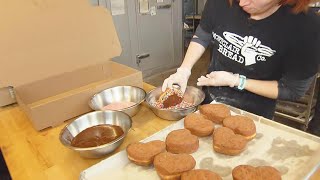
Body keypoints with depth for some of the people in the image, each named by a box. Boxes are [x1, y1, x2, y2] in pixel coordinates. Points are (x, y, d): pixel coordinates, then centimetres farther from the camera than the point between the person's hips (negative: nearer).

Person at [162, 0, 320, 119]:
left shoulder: (305, 28, -24)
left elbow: (293, 90, -14)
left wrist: (236, 81, -21)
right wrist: (184, 70, -15)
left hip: (252, 116, -2)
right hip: (207, 100, 3)